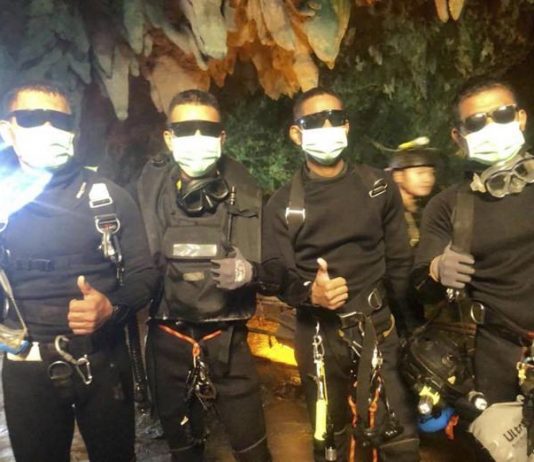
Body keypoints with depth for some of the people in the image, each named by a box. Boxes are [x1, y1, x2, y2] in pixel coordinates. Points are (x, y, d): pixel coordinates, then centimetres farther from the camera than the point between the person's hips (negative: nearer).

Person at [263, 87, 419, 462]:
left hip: (377, 327, 1)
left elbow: (400, 260, 4)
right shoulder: (283, 203, 0)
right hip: (318, 334, 0)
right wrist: (309, 293, -26)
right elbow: (276, 274, -6)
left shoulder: (379, 186, 4)